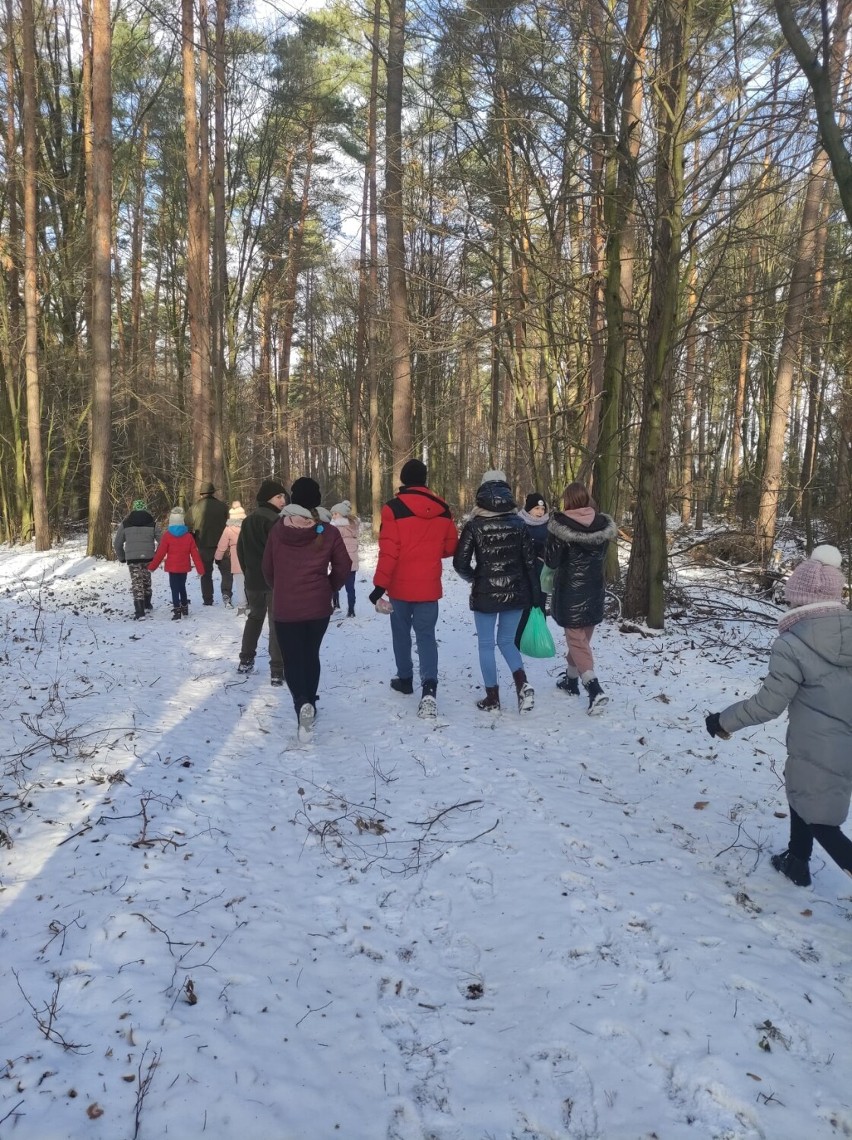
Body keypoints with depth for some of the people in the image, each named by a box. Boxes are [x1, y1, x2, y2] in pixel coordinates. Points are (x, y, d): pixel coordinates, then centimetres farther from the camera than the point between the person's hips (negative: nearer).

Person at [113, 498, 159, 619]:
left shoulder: (125, 523, 3)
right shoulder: (152, 523, 3)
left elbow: (117, 543, 6)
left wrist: (121, 557, 18)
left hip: (132, 558, -1)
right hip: (148, 557, 1)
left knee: (136, 582, -2)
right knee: (146, 580, 21)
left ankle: (139, 610, -15)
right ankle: (147, 604, 35)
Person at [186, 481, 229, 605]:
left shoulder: (194, 508, 2)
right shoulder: (222, 506, -1)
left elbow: (189, 527, 4)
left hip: (203, 545, 1)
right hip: (221, 544, -1)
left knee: (206, 573, 12)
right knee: (226, 570, 7)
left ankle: (207, 600, 12)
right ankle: (226, 594, -12)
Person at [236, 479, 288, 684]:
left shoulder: (248, 520, 9)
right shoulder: (274, 519, -16)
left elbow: (240, 549, 14)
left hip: (253, 579, 7)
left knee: (254, 617, 23)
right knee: (277, 622, -3)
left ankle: (246, 660, 27)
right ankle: (277, 671, -6)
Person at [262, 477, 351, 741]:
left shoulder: (278, 530, -5)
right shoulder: (328, 531, -6)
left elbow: (268, 569, 4)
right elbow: (343, 567, -1)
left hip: (285, 607, -1)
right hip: (319, 606, 1)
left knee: (292, 659, 4)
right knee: (311, 655, 19)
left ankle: (302, 704, -20)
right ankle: (310, 703, 28)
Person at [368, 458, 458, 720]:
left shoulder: (393, 508, -11)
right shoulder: (442, 510, 2)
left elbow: (388, 551, -16)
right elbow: (451, 547, 9)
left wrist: (380, 584, -11)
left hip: (400, 586, -2)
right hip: (429, 586, 2)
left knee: (401, 632, 17)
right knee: (426, 635, 3)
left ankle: (405, 679, 30)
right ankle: (429, 687, -15)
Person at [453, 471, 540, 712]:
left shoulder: (474, 525, -7)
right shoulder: (518, 523, -1)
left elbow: (460, 563, -9)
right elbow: (530, 562, 0)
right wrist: (536, 596, 6)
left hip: (485, 594, -3)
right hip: (515, 593, 3)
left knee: (486, 645, 9)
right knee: (506, 641, 18)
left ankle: (492, 699, 13)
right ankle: (522, 684, -3)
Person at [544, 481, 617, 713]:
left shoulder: (561, 524, -15)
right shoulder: (603, 524, 0)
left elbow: (552, 561, -12)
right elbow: (602, 556, 10)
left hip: (570, 590, -5)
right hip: (595, 589, 5)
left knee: (576, 640, -1)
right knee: (582, 637, 20)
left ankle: (594, 689, -15)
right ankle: (571, 680, 35)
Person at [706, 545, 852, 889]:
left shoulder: (792, 645, -21)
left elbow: (768, 703, -17)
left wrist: (723, 721, -4)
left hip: (819, 753, -7)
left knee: (820, 822, 11)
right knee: (801, 793, 28)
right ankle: (796, 862, 43)